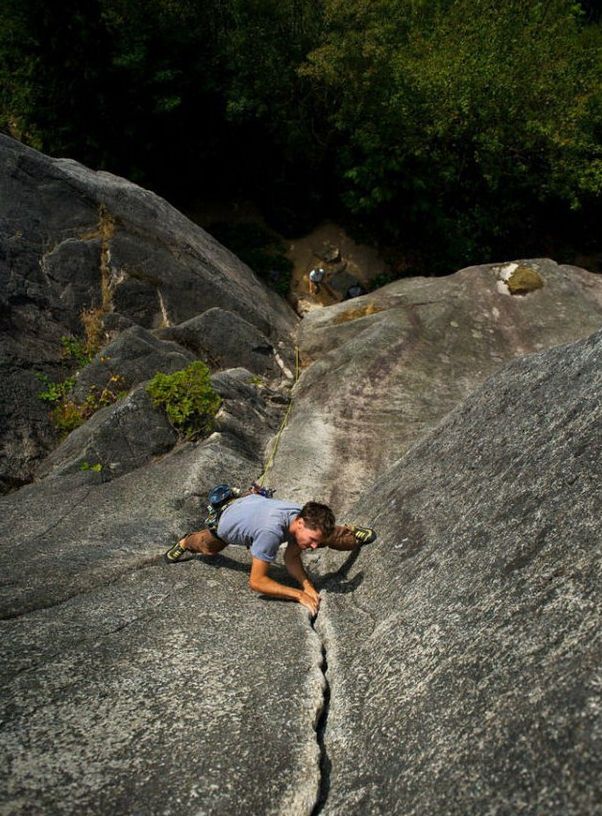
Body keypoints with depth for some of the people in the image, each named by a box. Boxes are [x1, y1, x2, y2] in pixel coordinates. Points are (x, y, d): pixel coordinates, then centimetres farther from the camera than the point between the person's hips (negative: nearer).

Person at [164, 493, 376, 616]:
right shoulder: (271, 532, -51)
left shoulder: (307, 519, -32)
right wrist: (299, 594, -46)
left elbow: (291, 557, -19)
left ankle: (351, 533, 32)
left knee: (327, 534, 1)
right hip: (227, 519, -3)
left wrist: (307, 585, -35)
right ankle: (185, 542, 66)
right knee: (208, 548, 33)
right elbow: (256, 581, -44)